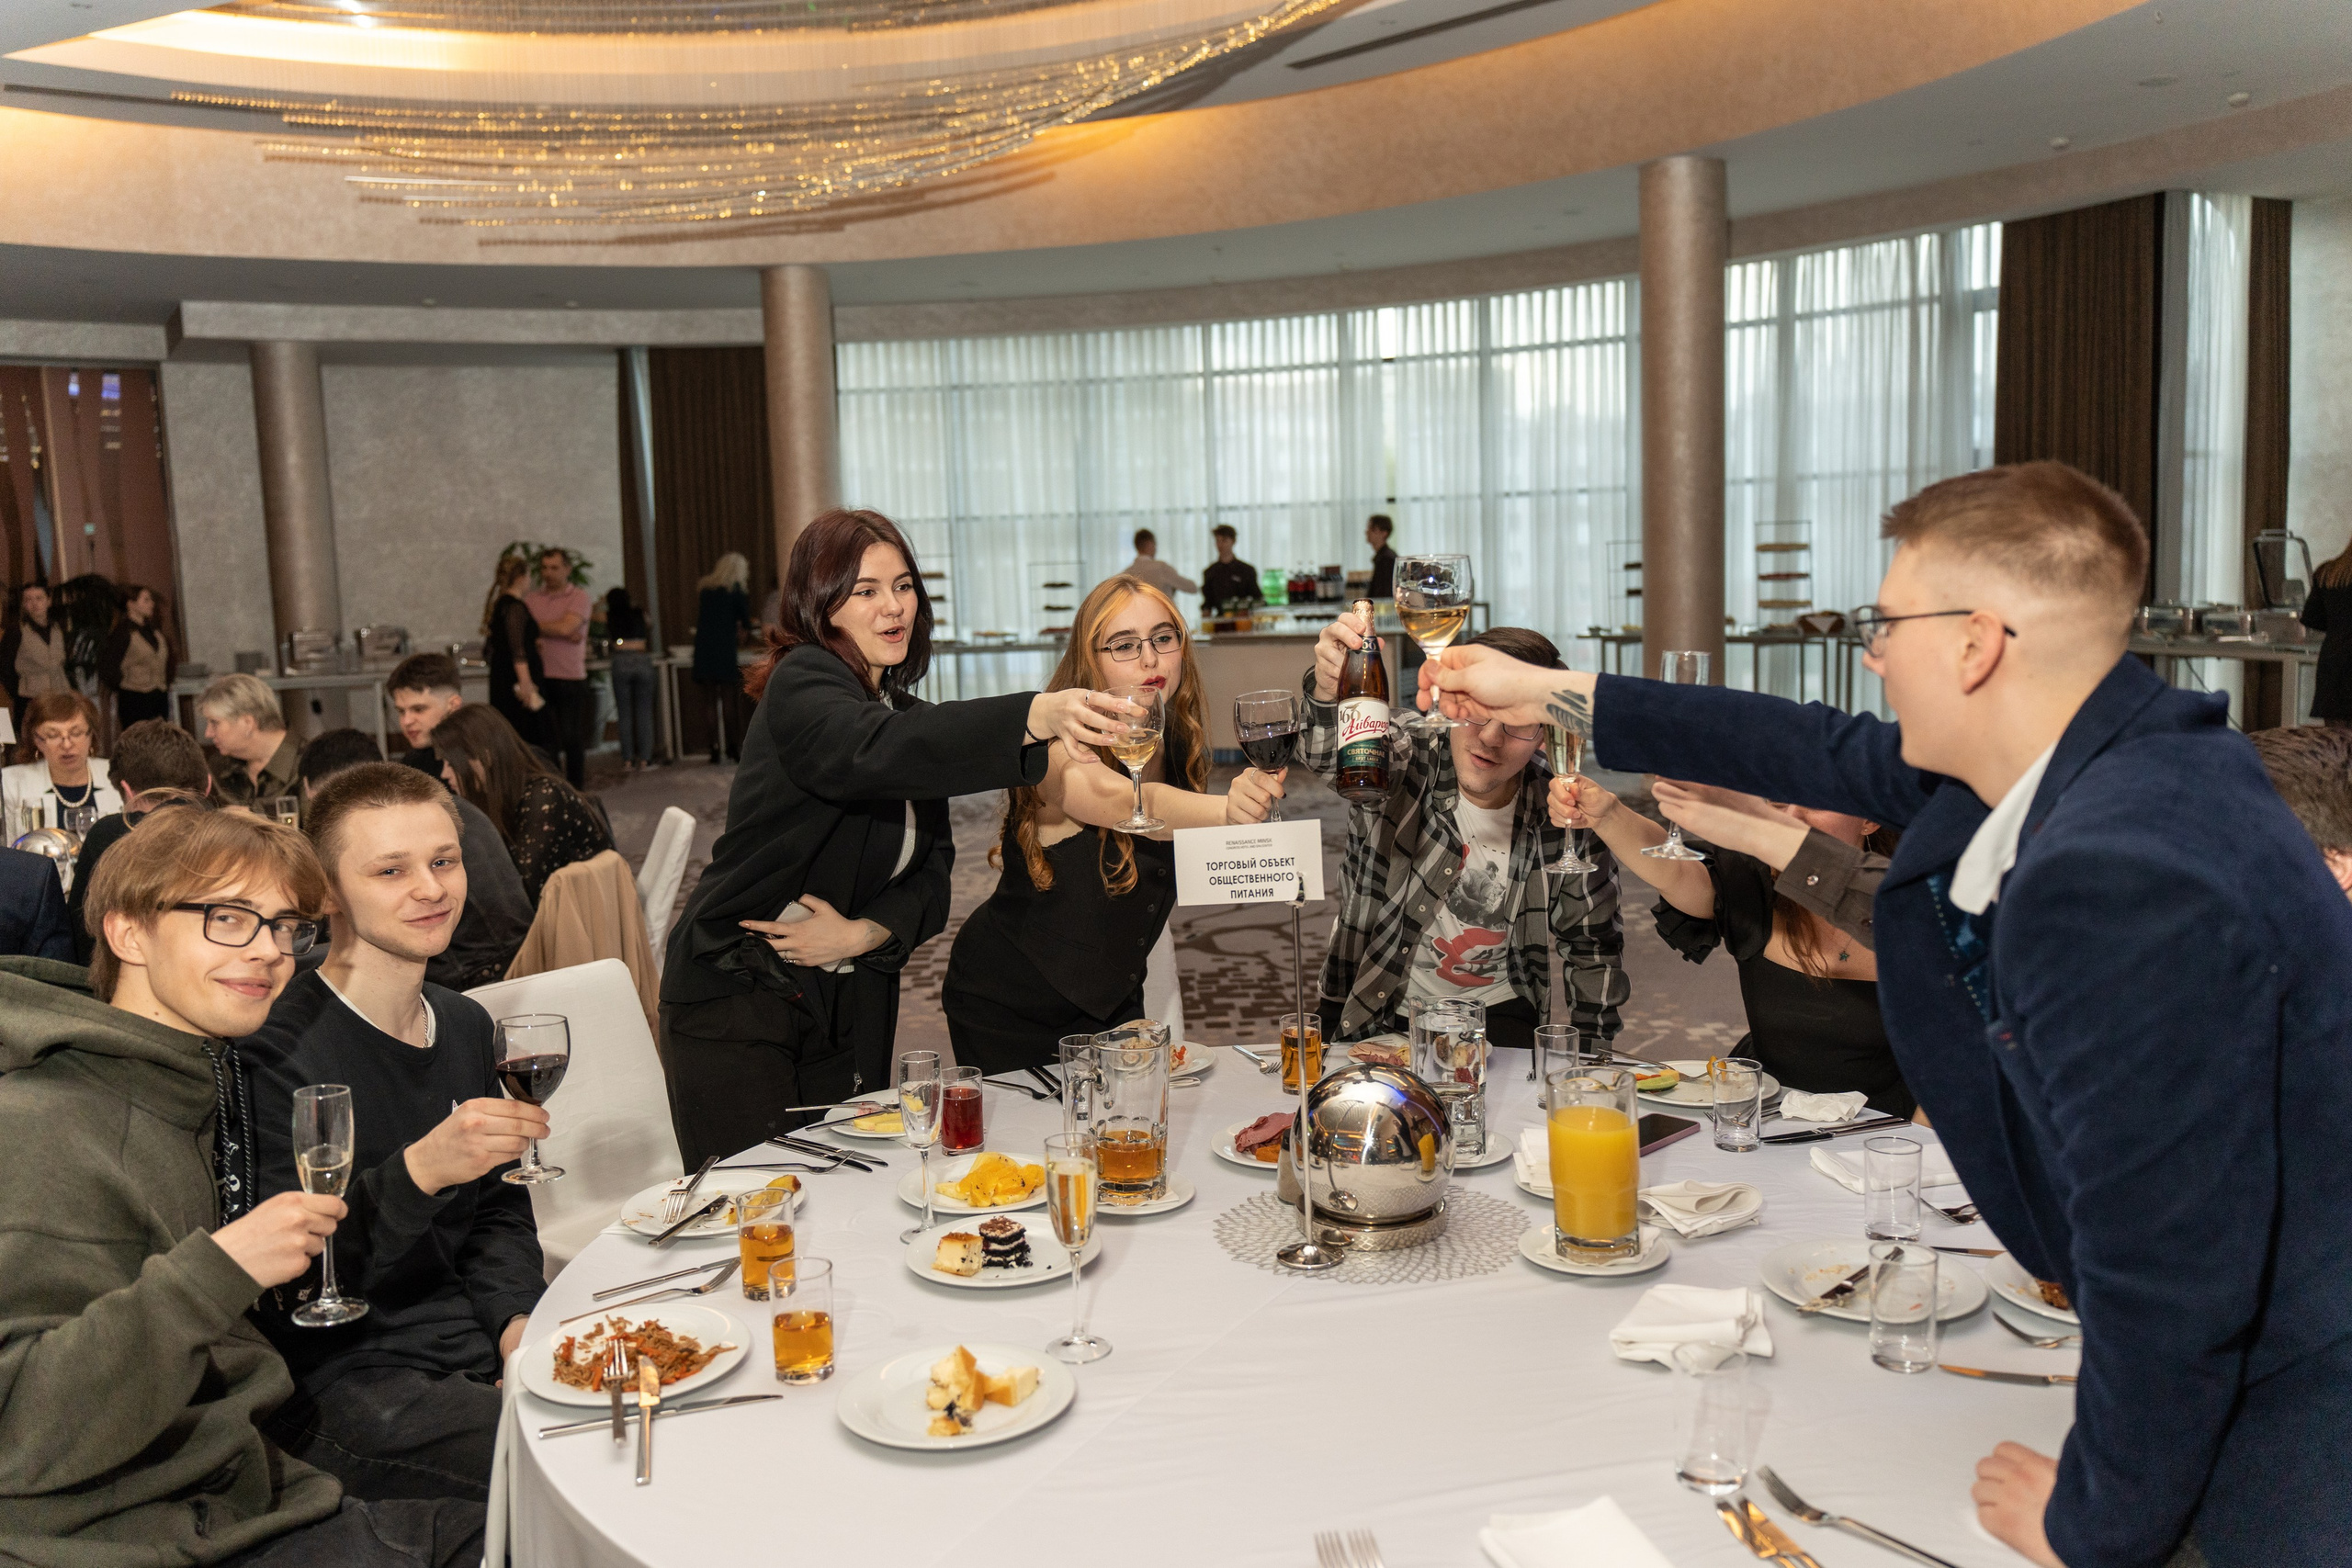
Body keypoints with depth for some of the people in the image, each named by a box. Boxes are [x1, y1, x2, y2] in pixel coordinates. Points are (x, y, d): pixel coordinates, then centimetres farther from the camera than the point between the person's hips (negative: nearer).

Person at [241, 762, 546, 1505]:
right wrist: (419, 1171, -33)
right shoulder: (275, 1050, -14)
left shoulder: (464, 1024, 10)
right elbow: (280, 1284, -19)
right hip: (340, 1382, -7)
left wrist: (516, 1320, 0)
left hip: (480, 1351, 7)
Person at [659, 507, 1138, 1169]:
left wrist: (865, 932, -16)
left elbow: (932, 866, 5)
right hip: (735, 997, -7)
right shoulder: (802, 686, -15)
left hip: (851, 1008, 7)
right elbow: (876, 750, -39)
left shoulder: (907, 712, 10)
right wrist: (1037, 715, -53)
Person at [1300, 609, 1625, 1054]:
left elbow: (1593, 945, 7)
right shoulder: (1406, 759, -15)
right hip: (1375, 1016, -1)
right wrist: (1328, 690, -60)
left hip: (1498, 1012, 1)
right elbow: (1327, 750, -39)